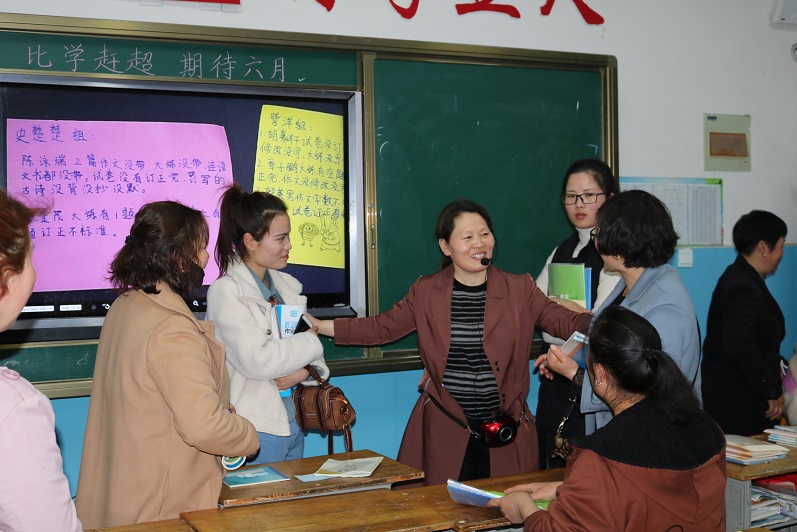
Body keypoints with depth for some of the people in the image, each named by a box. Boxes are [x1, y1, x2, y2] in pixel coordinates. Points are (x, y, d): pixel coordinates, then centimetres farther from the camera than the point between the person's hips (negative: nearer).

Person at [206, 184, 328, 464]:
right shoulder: (227, 291, -13)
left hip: (293, 422, 7)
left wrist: (305, 370, -10)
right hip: (256, 428, -7)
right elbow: (256, 361, -22)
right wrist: (311, 341, -10)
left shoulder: (286, 285, 9)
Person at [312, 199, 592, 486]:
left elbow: (563, 321, -1)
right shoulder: (426, 292, 4)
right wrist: (321, 326, 3)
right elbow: (382, 327, 9)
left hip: (505, 430, 1)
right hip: (445, 432, 0)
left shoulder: (520, 289, 3)